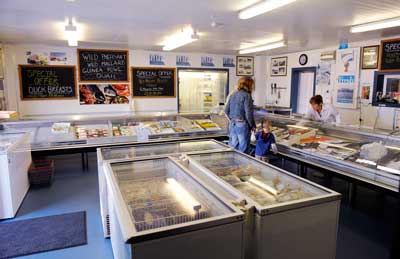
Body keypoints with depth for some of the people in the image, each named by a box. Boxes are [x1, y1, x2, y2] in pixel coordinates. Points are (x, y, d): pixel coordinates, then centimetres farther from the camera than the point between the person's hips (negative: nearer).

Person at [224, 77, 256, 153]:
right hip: (242, 125, -7)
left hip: (232, 125, 7)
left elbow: (226, 110, 10)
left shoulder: (233, 95, 7)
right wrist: (253, 126, -4)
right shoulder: (247, 96, -13)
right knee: (243, 148, 4)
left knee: (233, 146, 15)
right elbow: (248, 113, -16)